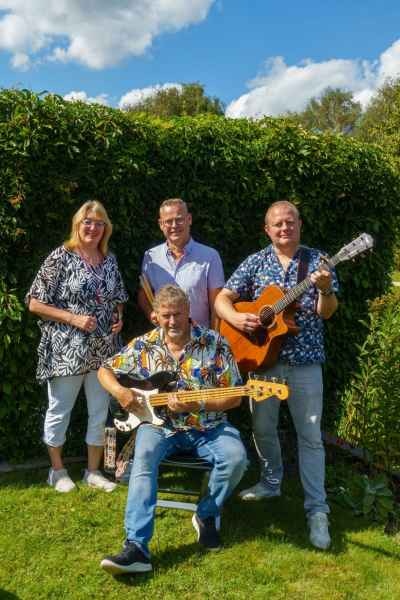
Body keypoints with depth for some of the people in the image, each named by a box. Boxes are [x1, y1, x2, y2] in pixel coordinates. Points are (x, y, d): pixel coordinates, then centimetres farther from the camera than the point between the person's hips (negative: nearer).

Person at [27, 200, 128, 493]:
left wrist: (119, 318, -2)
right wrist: (74, 318, -18)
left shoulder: (110, 260, 7)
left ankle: (94, 470, 29)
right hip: (66, 350, -5)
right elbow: (35, 303, -10)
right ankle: (57, 470, 30)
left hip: (103, 350, 5)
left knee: (101, 411, 12)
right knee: (60, 411, 10)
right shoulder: (61, 257, -9)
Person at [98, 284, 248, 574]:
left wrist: (196, 404, -21)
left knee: (236, 458, -25)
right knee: (144, 460, -30)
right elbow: (105, 371, 12)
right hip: (159, 424, 1)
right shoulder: (143, 345, 0)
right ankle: (137, 547, -29)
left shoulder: (214, 343, -6)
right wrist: (120, 392, -10)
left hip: (207, 426, 0)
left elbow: (234, 396, -6)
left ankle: (206, 515, 3)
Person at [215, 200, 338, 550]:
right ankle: (271, 483, 37)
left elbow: (326, 312, -6)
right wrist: (236, 318, -20)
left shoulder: (317, 260, 0)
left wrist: (325, 290, -27)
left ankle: (317, 510, 10)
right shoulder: (255, 262, 4)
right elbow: (222, 299, 1)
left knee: (310, 436, 1)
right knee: (262, 428, 15)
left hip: (304, 362, -2)